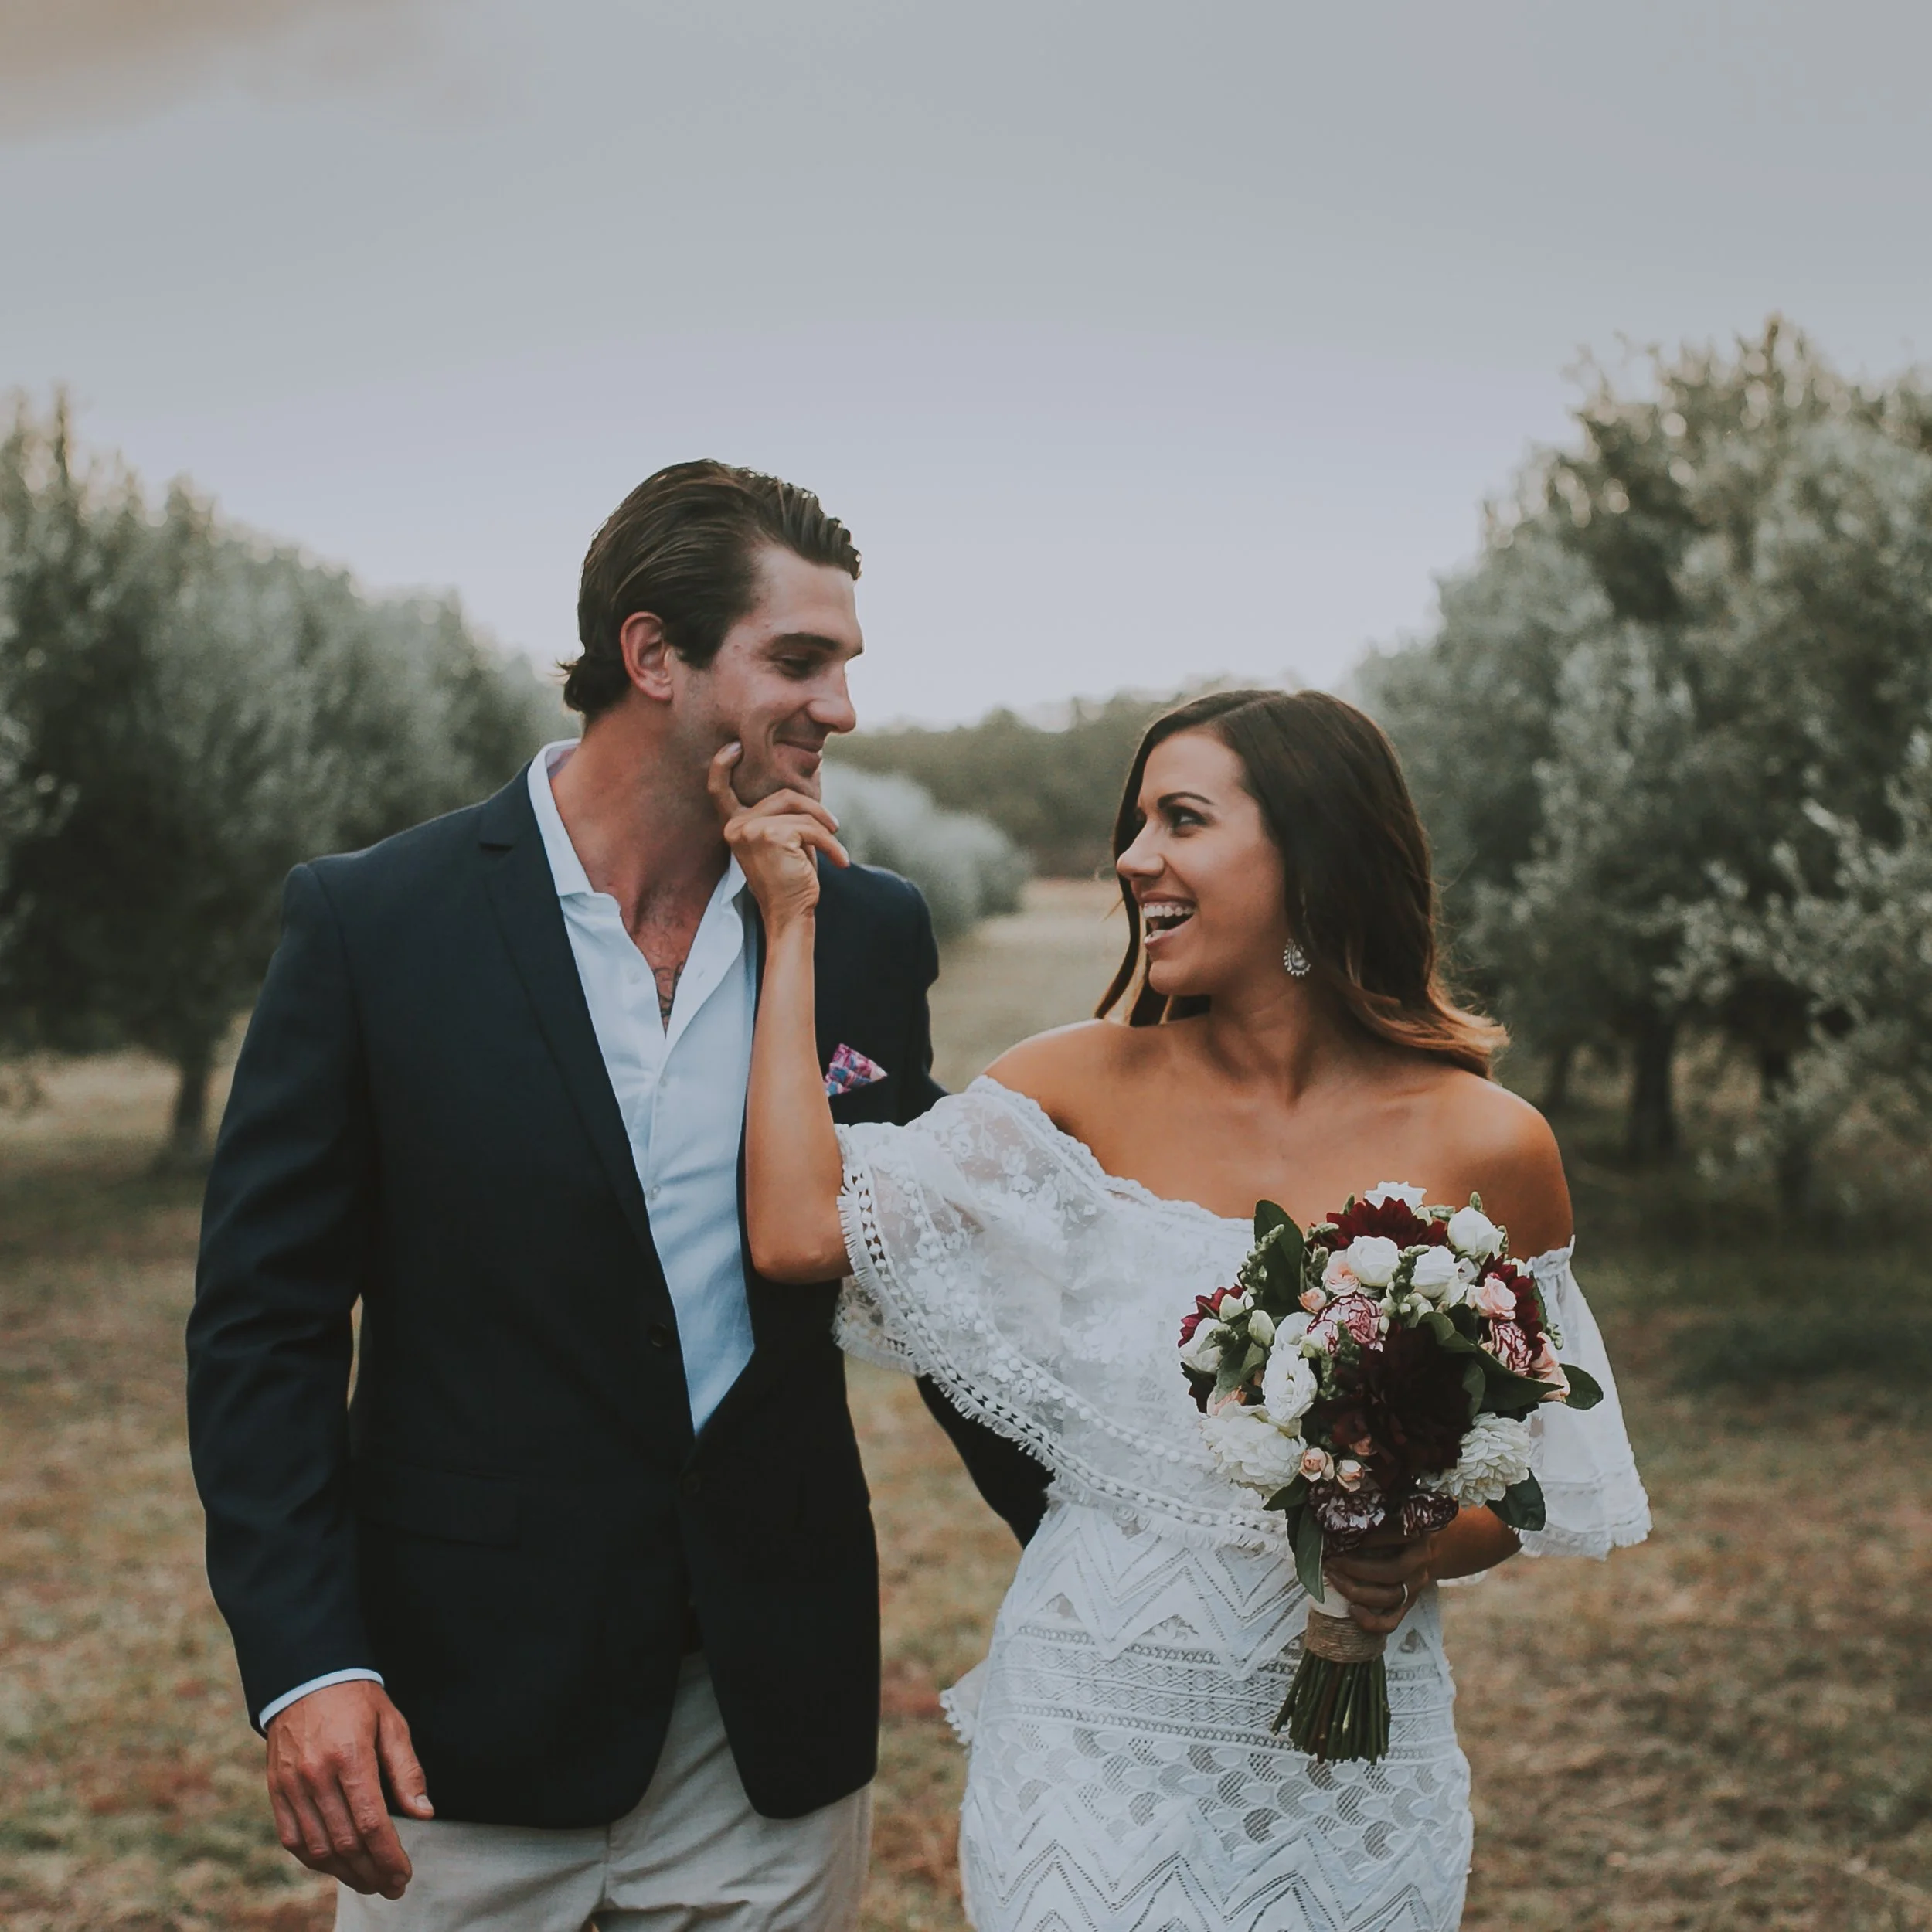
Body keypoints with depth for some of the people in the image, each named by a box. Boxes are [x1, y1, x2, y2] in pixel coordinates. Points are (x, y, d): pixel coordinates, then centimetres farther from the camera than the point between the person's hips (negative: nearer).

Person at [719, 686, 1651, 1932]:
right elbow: (800, 1230, -16)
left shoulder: (1484, 1147, -6)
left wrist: (1416, 1556, -17)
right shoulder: (1088, 1084, -3)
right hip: (1095, 1738, 0)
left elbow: (1537, 1481, 4)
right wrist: (793, 924, -9)